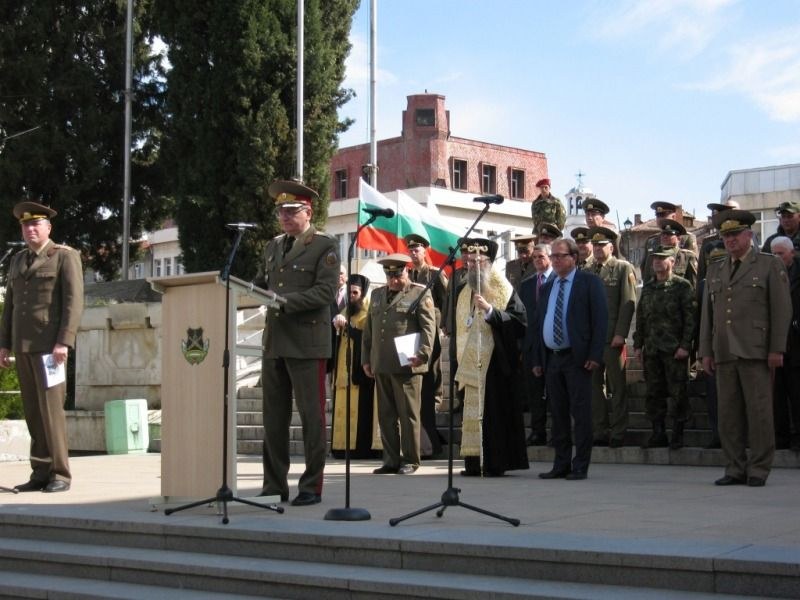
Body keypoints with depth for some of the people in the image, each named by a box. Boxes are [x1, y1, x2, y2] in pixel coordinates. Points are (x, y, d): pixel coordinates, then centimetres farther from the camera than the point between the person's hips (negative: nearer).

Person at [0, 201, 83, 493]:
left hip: (50, 345, -6)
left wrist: (64, 342, -20)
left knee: (51, 409, -9)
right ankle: (40, 474, 8)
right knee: (33, 411, 5)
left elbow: (74, 302, -12)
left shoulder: (66, 256, -4)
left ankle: (60, 474, -3)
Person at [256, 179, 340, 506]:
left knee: (311, 416, -1)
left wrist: (286, 301, -20)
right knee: (273, 417, 9)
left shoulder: (325, 246, -2)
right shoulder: (273, 246, 18)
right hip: (274, 341, 6)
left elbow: (326, 291, -11)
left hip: (307, 343, -6)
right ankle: (275, 486, 16)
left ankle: (312, 487, 6)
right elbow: (261, 284, 21)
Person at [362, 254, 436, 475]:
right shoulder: (377, 295, 18)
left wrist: (423, 354, -19)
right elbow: (369, 329, 21)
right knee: (386, 415, 8)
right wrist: (366, 358, 16)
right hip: (381, 366, 6)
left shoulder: (420, 294, 1)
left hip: (407, 365, -6)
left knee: (408, 415, -1)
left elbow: (428, 328, -7)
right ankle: (391, 460, 14)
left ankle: (410, 460, 7)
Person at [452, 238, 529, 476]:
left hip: (494, 362, -6)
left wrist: (489, 310, -20)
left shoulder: (504, 290, -2)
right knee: (472, 411, 3)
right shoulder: (465, 292, 17)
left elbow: (519, 322, -12)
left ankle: (495, 463, -4)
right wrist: (458, 354, 12)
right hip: (471, 363, 6)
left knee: (493, 410, -7)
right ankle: (474, 463, 5)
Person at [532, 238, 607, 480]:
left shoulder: (589, 282, -1)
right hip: (551, 358, 6)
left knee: (581, 413, -4)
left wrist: (595, 355, -15)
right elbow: (539, 324, 18)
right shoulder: (547, 288, 17)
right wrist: (537, 359, 11)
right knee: (558, 413, 9)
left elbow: (600, 319, -8)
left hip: (577, 358, -6)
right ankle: (561, 464, 15)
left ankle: (580, 466, 0)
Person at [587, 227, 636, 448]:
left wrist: (620, 334, -12)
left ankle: (618, 433, 5)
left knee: (617, 386, 0)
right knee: (594, 386, 5)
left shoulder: (623, 268, 2)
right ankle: (599, 432, 11)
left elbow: (628, 303, -5)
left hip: (612, 338, -4)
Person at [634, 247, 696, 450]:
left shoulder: (682, 286, -2)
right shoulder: (648, 288, 15)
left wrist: (685, 345, -12)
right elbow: (640, 317, 17)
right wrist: (638, 344, 11)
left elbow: (690, 317, -6)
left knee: (678, 393, -2)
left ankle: (678, 435, 5)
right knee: (654, 393, 7)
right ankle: (658, 433, 14)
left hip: (675, 349, -5)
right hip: (651, 349, 5)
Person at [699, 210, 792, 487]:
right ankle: (735, 469, 9)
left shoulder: (770, 266, 4)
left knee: (759, 411, -4)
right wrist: (706, 351, 10)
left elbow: (782, 310, -1)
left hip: (755, 351, -4)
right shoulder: (715, 270, 18)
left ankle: (759, 470, 1)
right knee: (728, 413, 4)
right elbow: (707, 314, 17)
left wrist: (777, 349, -9)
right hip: (724, 353, 5)